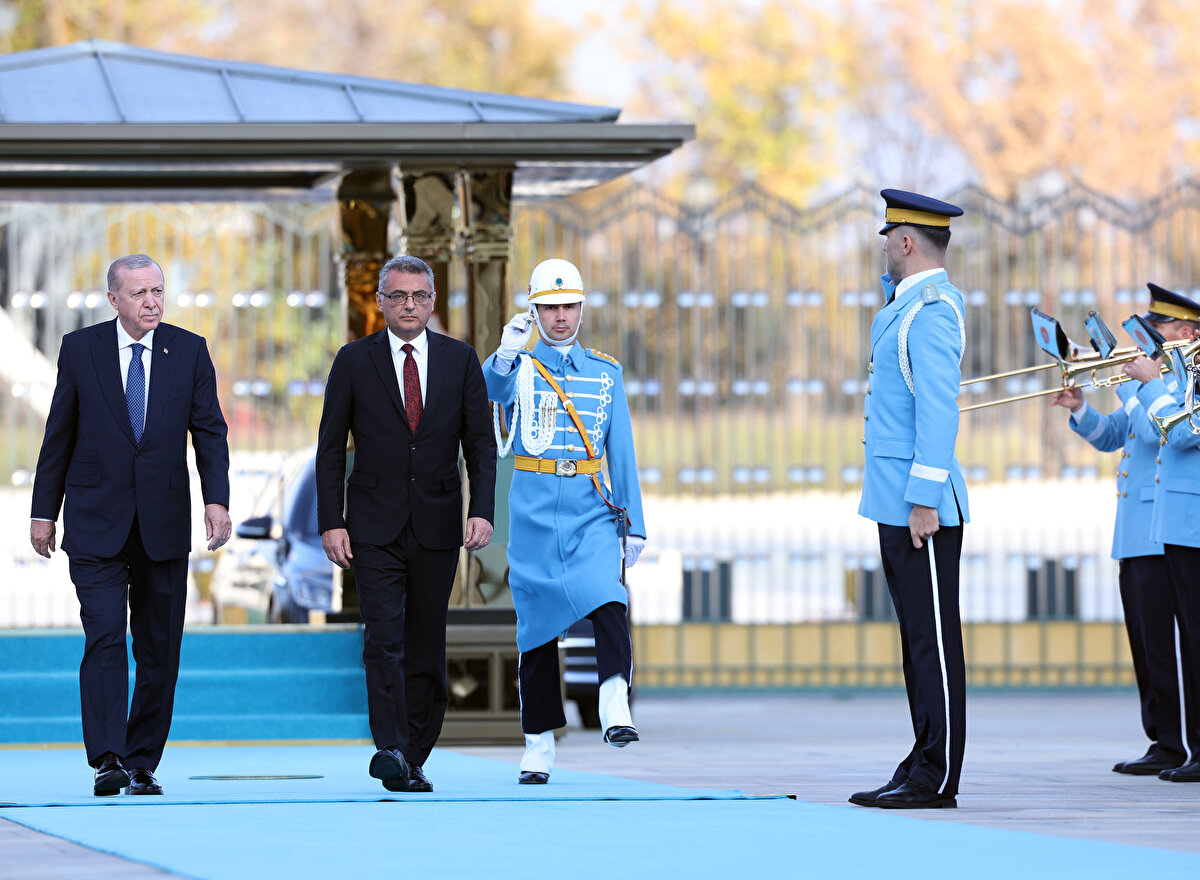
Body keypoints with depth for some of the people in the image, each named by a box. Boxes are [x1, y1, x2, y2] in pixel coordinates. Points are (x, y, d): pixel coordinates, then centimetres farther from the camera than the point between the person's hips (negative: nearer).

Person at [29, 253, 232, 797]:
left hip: (164, 525, 2)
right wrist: (44, 511, 6)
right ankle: (107, 762, -19)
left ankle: (142, 764, 14)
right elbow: (59, 435, 7)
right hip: (96, 525, -2)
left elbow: (209, 431, 2)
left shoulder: (189, 351, 4)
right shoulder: (80, 349, 2)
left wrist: (217, 500, -12)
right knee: (105, 640, -14)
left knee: (159, 651, 5)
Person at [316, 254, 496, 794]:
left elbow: (480, 443, 6)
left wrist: (482, 510, -7)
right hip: (375, 526, -2)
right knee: (384, 638, -15)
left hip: (437, 526, 2)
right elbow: (331, 449, 3)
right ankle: (391, 750, -22)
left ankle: (412, 758, 12)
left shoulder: (460, 359, 6)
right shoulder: (354, 361, 2)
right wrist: (331, 522, -5)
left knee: (426, 647, 5)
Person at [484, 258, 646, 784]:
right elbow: (491, 389, -18)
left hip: (592, 513, 1)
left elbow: (621, 451, 13)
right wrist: (507, 354, -38)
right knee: (537, 627, 3)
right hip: (533, 513, -1)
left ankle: (615, 711, -34)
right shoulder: (519, 367, 6)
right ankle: (539, 742, 10)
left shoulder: (605, 373, 12)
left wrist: (633, 523, 9)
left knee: (608, 603, -24)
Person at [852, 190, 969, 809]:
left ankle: (936, 778, -7)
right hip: (895, 502, 10)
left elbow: (939, 410, -21)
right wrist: (893, 280, 20)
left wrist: (925, 499, -24)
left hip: (920, 502, -10)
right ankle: (922, 768, 15)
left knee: (932, 638, -8)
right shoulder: (909, 303, 15)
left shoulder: (931, 311, -15)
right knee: (917, 636, 11)